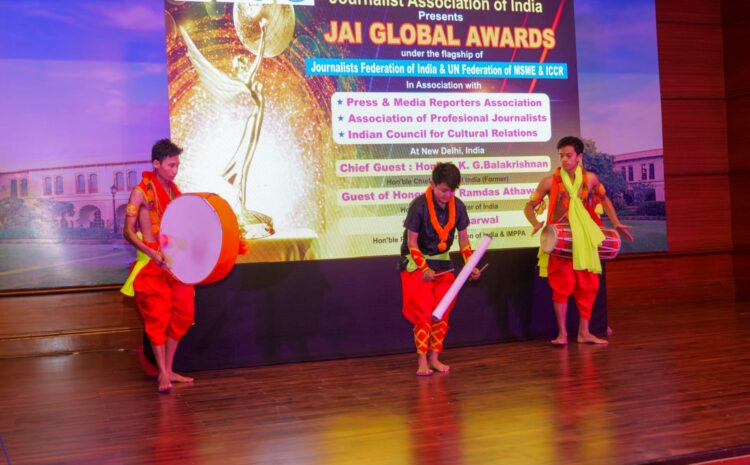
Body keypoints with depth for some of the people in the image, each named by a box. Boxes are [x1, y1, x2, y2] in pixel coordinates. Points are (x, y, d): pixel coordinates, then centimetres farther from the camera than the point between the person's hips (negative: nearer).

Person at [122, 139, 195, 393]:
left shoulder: (173, 190, 12)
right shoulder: (141, 192, -8)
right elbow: (128, 231, -11)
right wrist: (152, 253, -25)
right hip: (152, 264, -6)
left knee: (183, 314, 6)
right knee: (158, 316, -7)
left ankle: (168, 370, 18)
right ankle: (163, 374, 2)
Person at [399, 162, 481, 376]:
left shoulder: (458, 206, -7)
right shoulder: (419, 206, -20)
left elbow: (463, 239, 2)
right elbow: (412, 242, -16)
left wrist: (471, 265, -7)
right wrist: (424, 269, -22)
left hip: (442, 262, 5)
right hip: (416, 263, -4)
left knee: (442, 311, 2)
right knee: (423, 311, -10)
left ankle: (434, 357, 12)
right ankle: (422, 360, -3)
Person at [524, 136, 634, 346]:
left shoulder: (590, 179, 0)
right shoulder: (550, 182, -8)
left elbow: (604, 199, 18)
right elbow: (529, 207, -2)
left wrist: (616, 223, 12)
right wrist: (536, 223, -21)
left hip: (585, 240, 3)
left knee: (588, 286, 6)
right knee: (562, 286, -5)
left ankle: (584, 332, 17)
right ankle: (562, 333, 6)